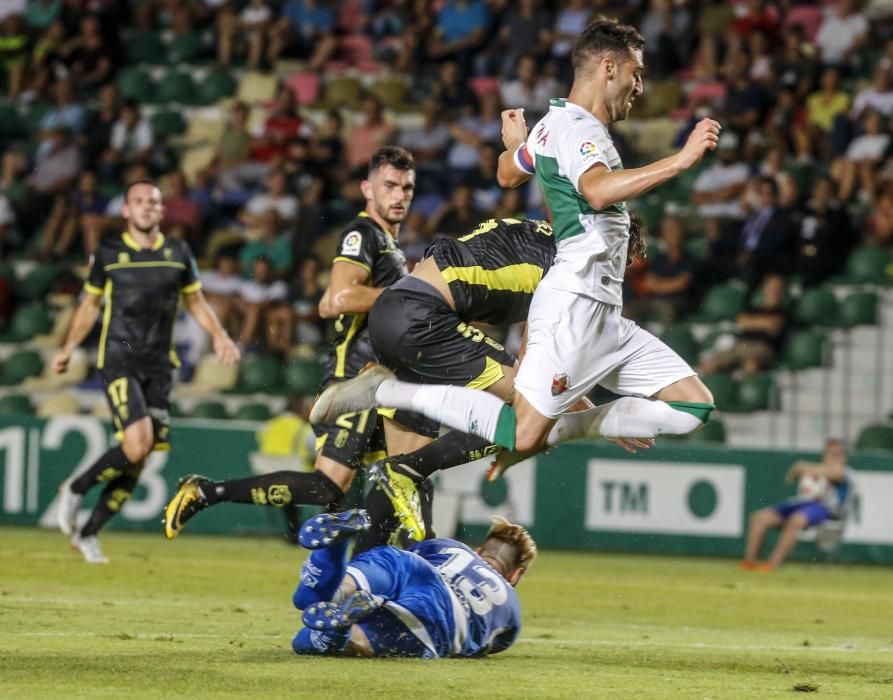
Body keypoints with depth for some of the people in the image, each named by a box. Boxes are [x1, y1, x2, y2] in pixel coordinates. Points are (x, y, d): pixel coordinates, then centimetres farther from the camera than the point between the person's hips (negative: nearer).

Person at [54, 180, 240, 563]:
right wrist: (67, 349, 10)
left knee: (139, 459, 0)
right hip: (118, 361, -4)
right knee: (138, 442, -23)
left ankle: (88, 532, 13)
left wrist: (219, 336, 3)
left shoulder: (178, 253, 8)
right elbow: (90, 303, 13)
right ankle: (75, 489, 1)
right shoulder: (108, 253, 2)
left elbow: (195, 300, 19)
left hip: (158, 366, 4)